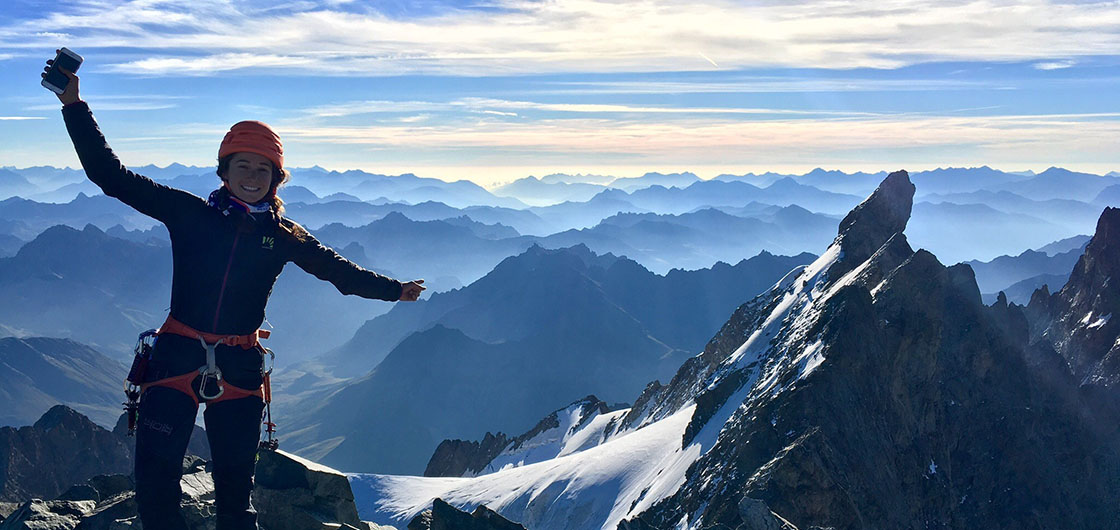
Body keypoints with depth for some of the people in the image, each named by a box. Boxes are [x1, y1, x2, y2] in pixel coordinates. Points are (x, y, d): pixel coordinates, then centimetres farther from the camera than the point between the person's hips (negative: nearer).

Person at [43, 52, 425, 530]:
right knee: (154, 486, -7)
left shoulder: (284, 237, 7)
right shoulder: (190, 214, 3)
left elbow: (337, 269, 16)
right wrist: (74, 107, -1)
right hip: (177, 356, 0)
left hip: (239, 368, 1)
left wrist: (393, 290, 11)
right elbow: (112, 176, 2)